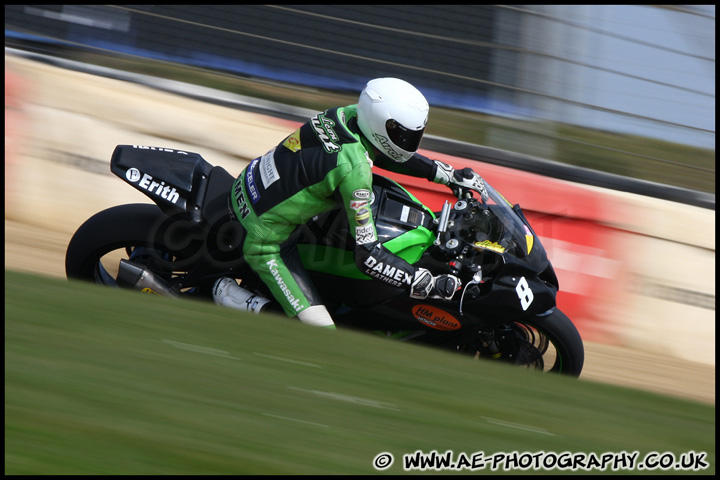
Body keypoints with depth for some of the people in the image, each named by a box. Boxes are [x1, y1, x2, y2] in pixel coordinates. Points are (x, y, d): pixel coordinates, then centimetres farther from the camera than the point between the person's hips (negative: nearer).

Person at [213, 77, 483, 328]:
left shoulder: (350, 114, -7)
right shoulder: (355, 172, -29)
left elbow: (385, 152, 17)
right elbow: (367, 256, -26)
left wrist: (447, 174, 18)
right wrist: (429, 285, -25)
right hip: (265, 240, -9)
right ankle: (227, 296, 0)